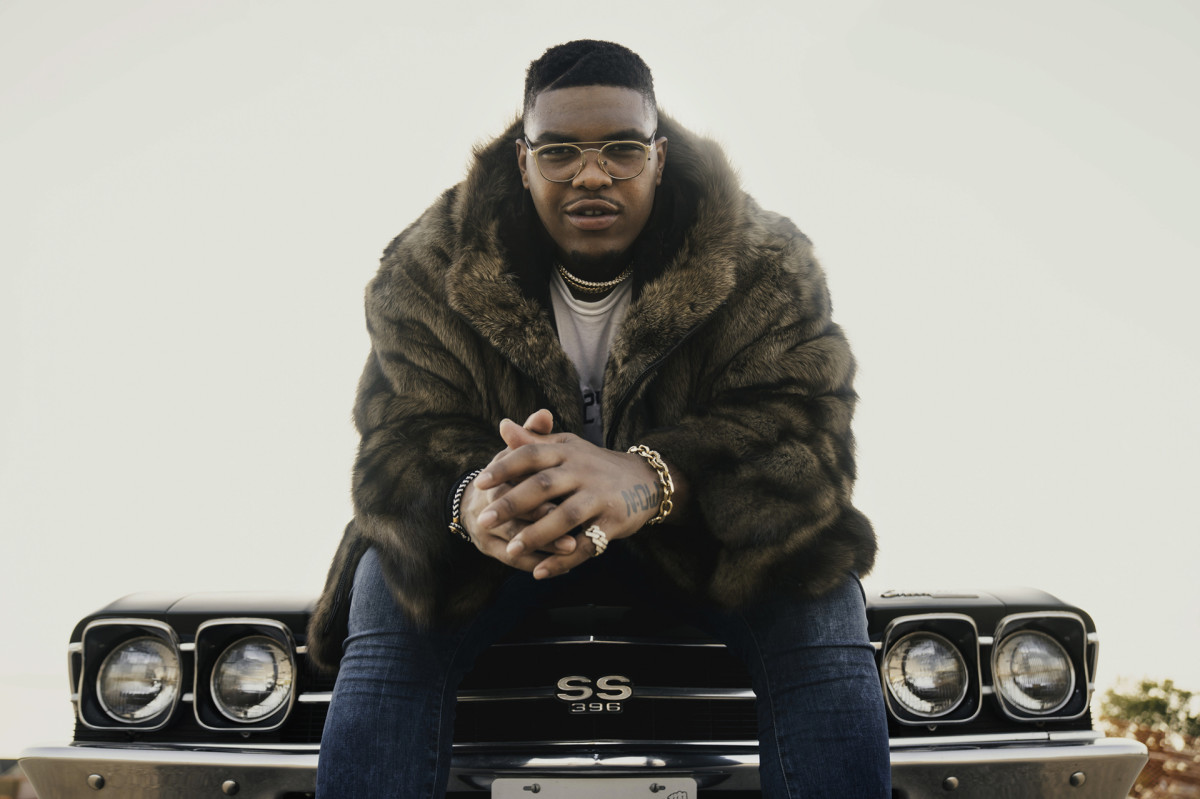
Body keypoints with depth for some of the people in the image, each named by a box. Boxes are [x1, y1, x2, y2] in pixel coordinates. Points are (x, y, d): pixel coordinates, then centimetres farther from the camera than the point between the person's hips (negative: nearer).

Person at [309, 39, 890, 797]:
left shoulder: (764, 262, -18)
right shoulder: (431, 269, -14)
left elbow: (810, 431, -29)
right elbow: (399, 442, -21)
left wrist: (652, 479, -51)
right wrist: (468, 498, -49)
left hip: (698, 526, 0)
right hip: (509, 535, 1)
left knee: (822, 600, -26)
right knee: (388, 596, -24)